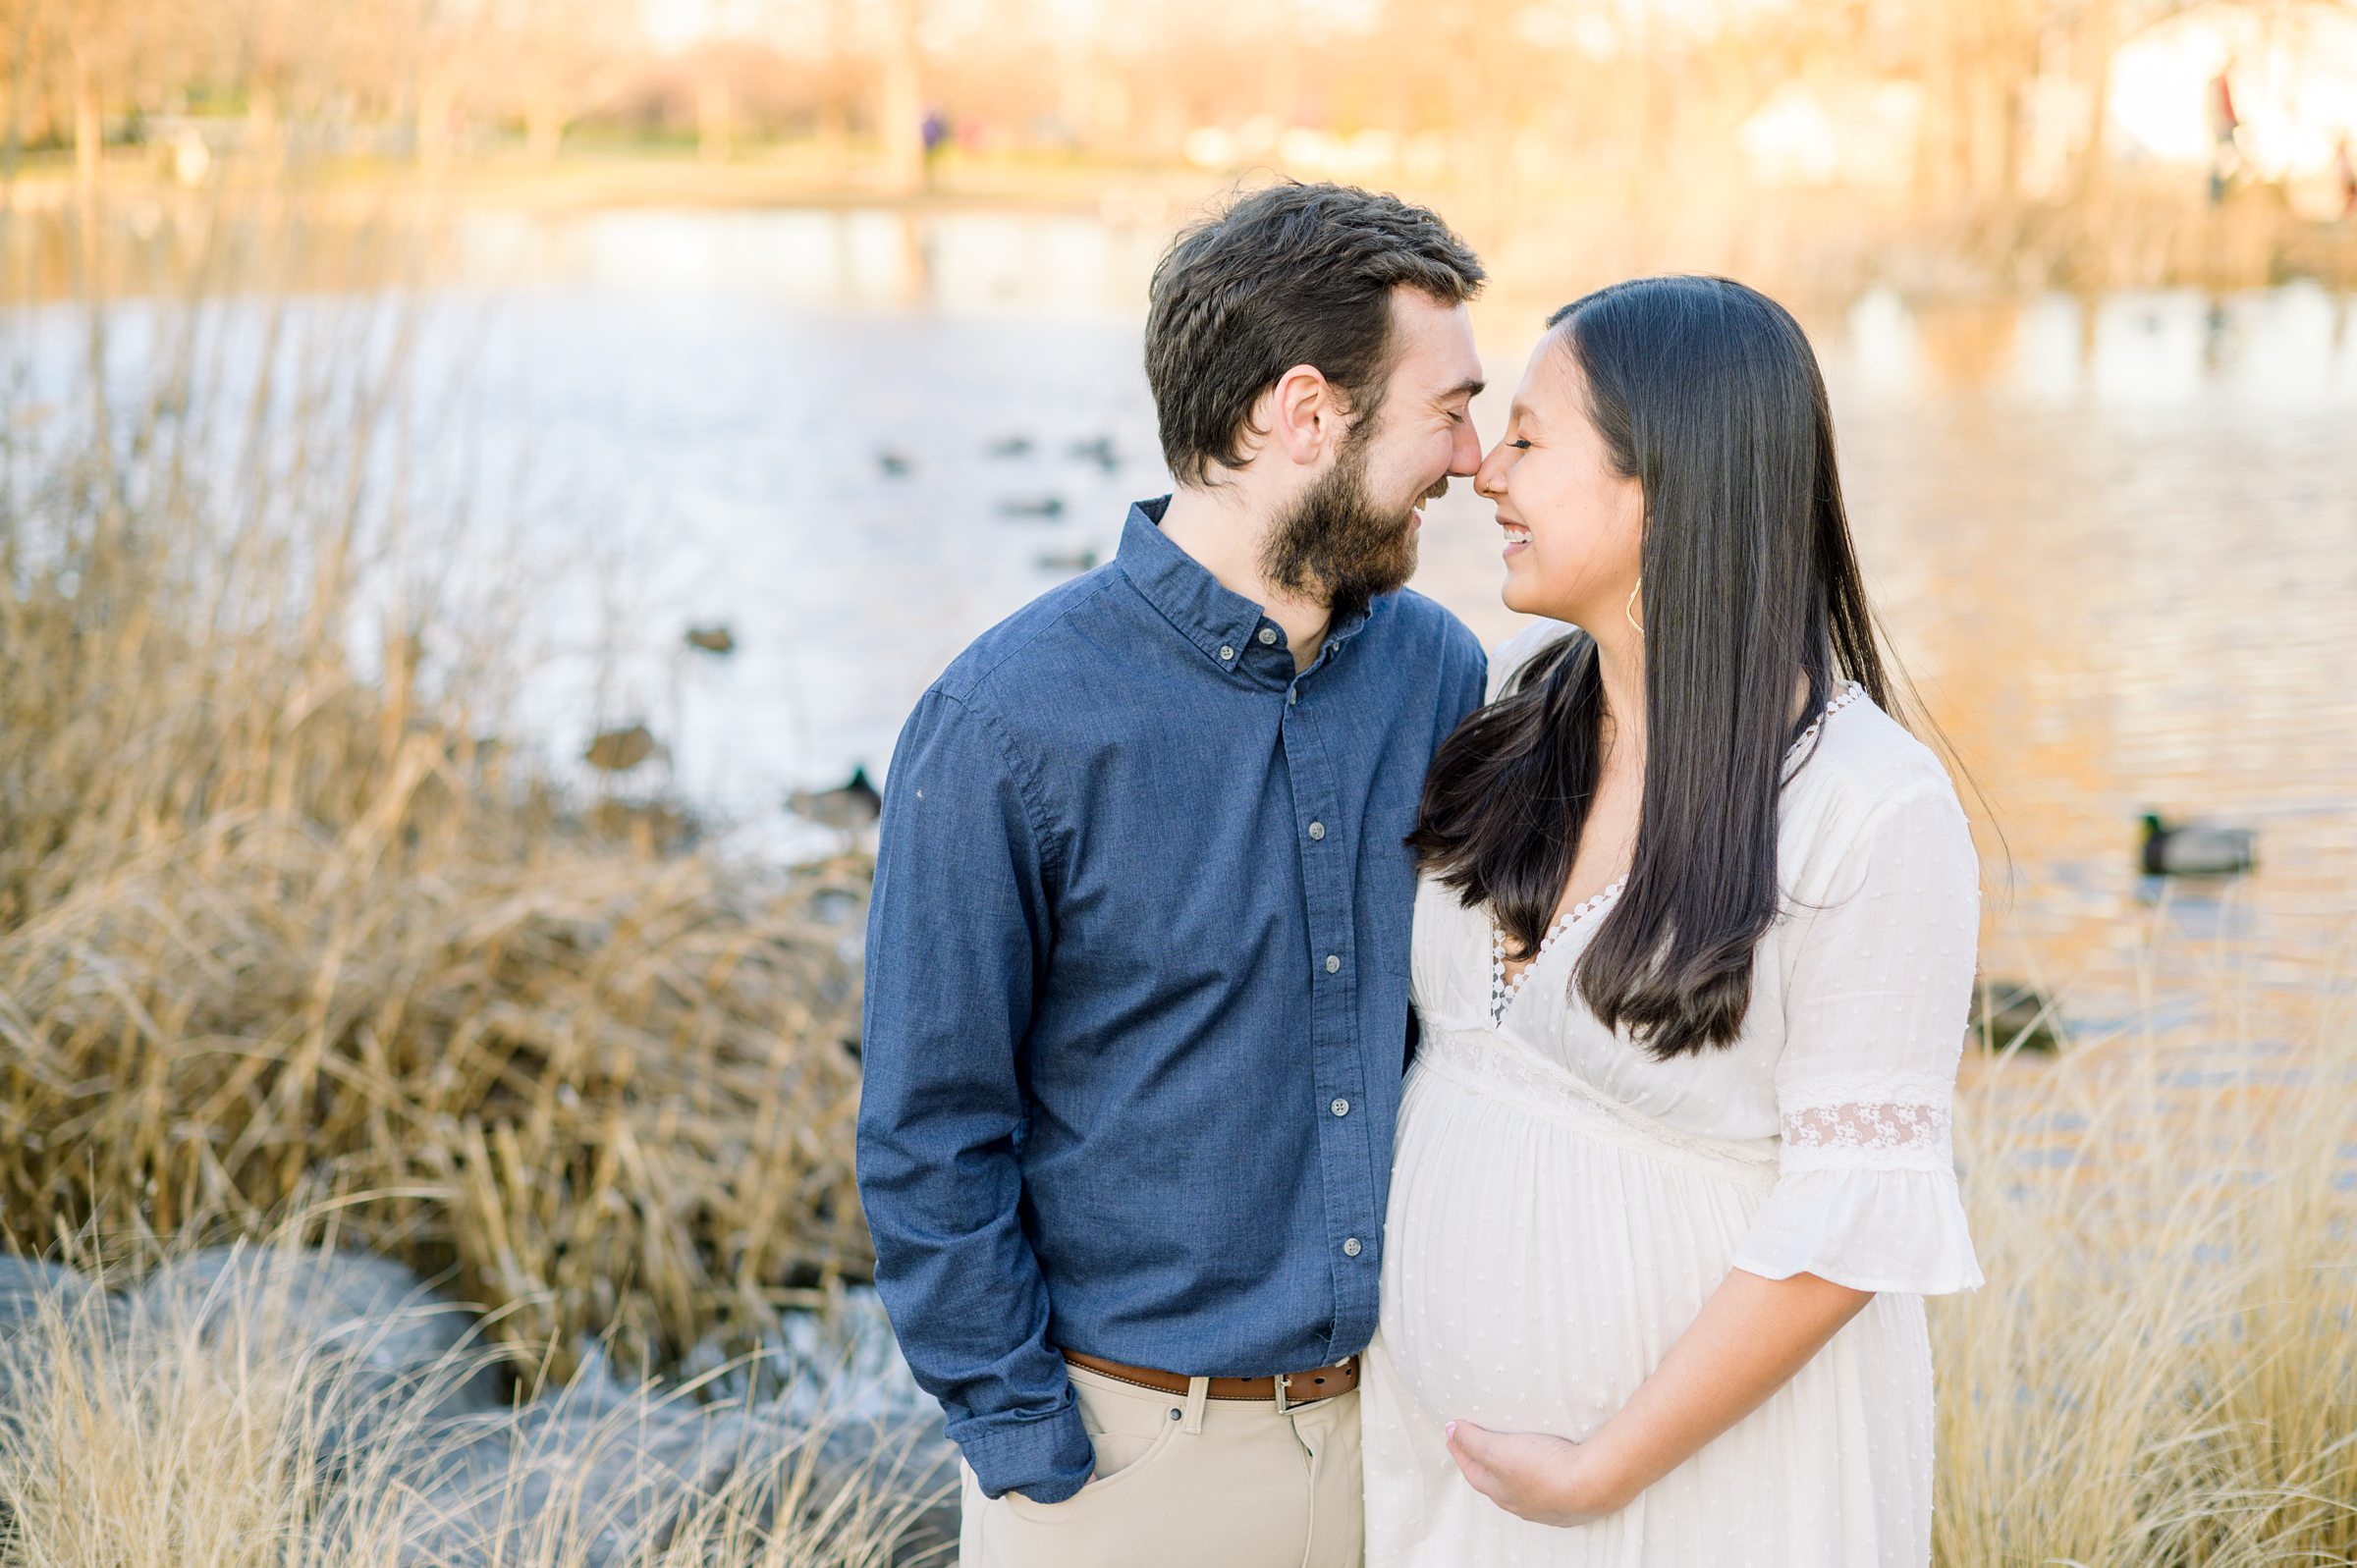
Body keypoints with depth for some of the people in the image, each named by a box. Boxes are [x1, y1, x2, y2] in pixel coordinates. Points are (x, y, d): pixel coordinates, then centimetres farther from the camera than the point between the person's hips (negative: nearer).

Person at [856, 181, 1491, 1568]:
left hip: (1411, 1424, 5)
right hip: (1136, 1450, -4)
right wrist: (1029, 1453, -11)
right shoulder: (1010, 724, -16)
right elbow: (930, 1132, -11)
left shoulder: (1439, 673, -1)